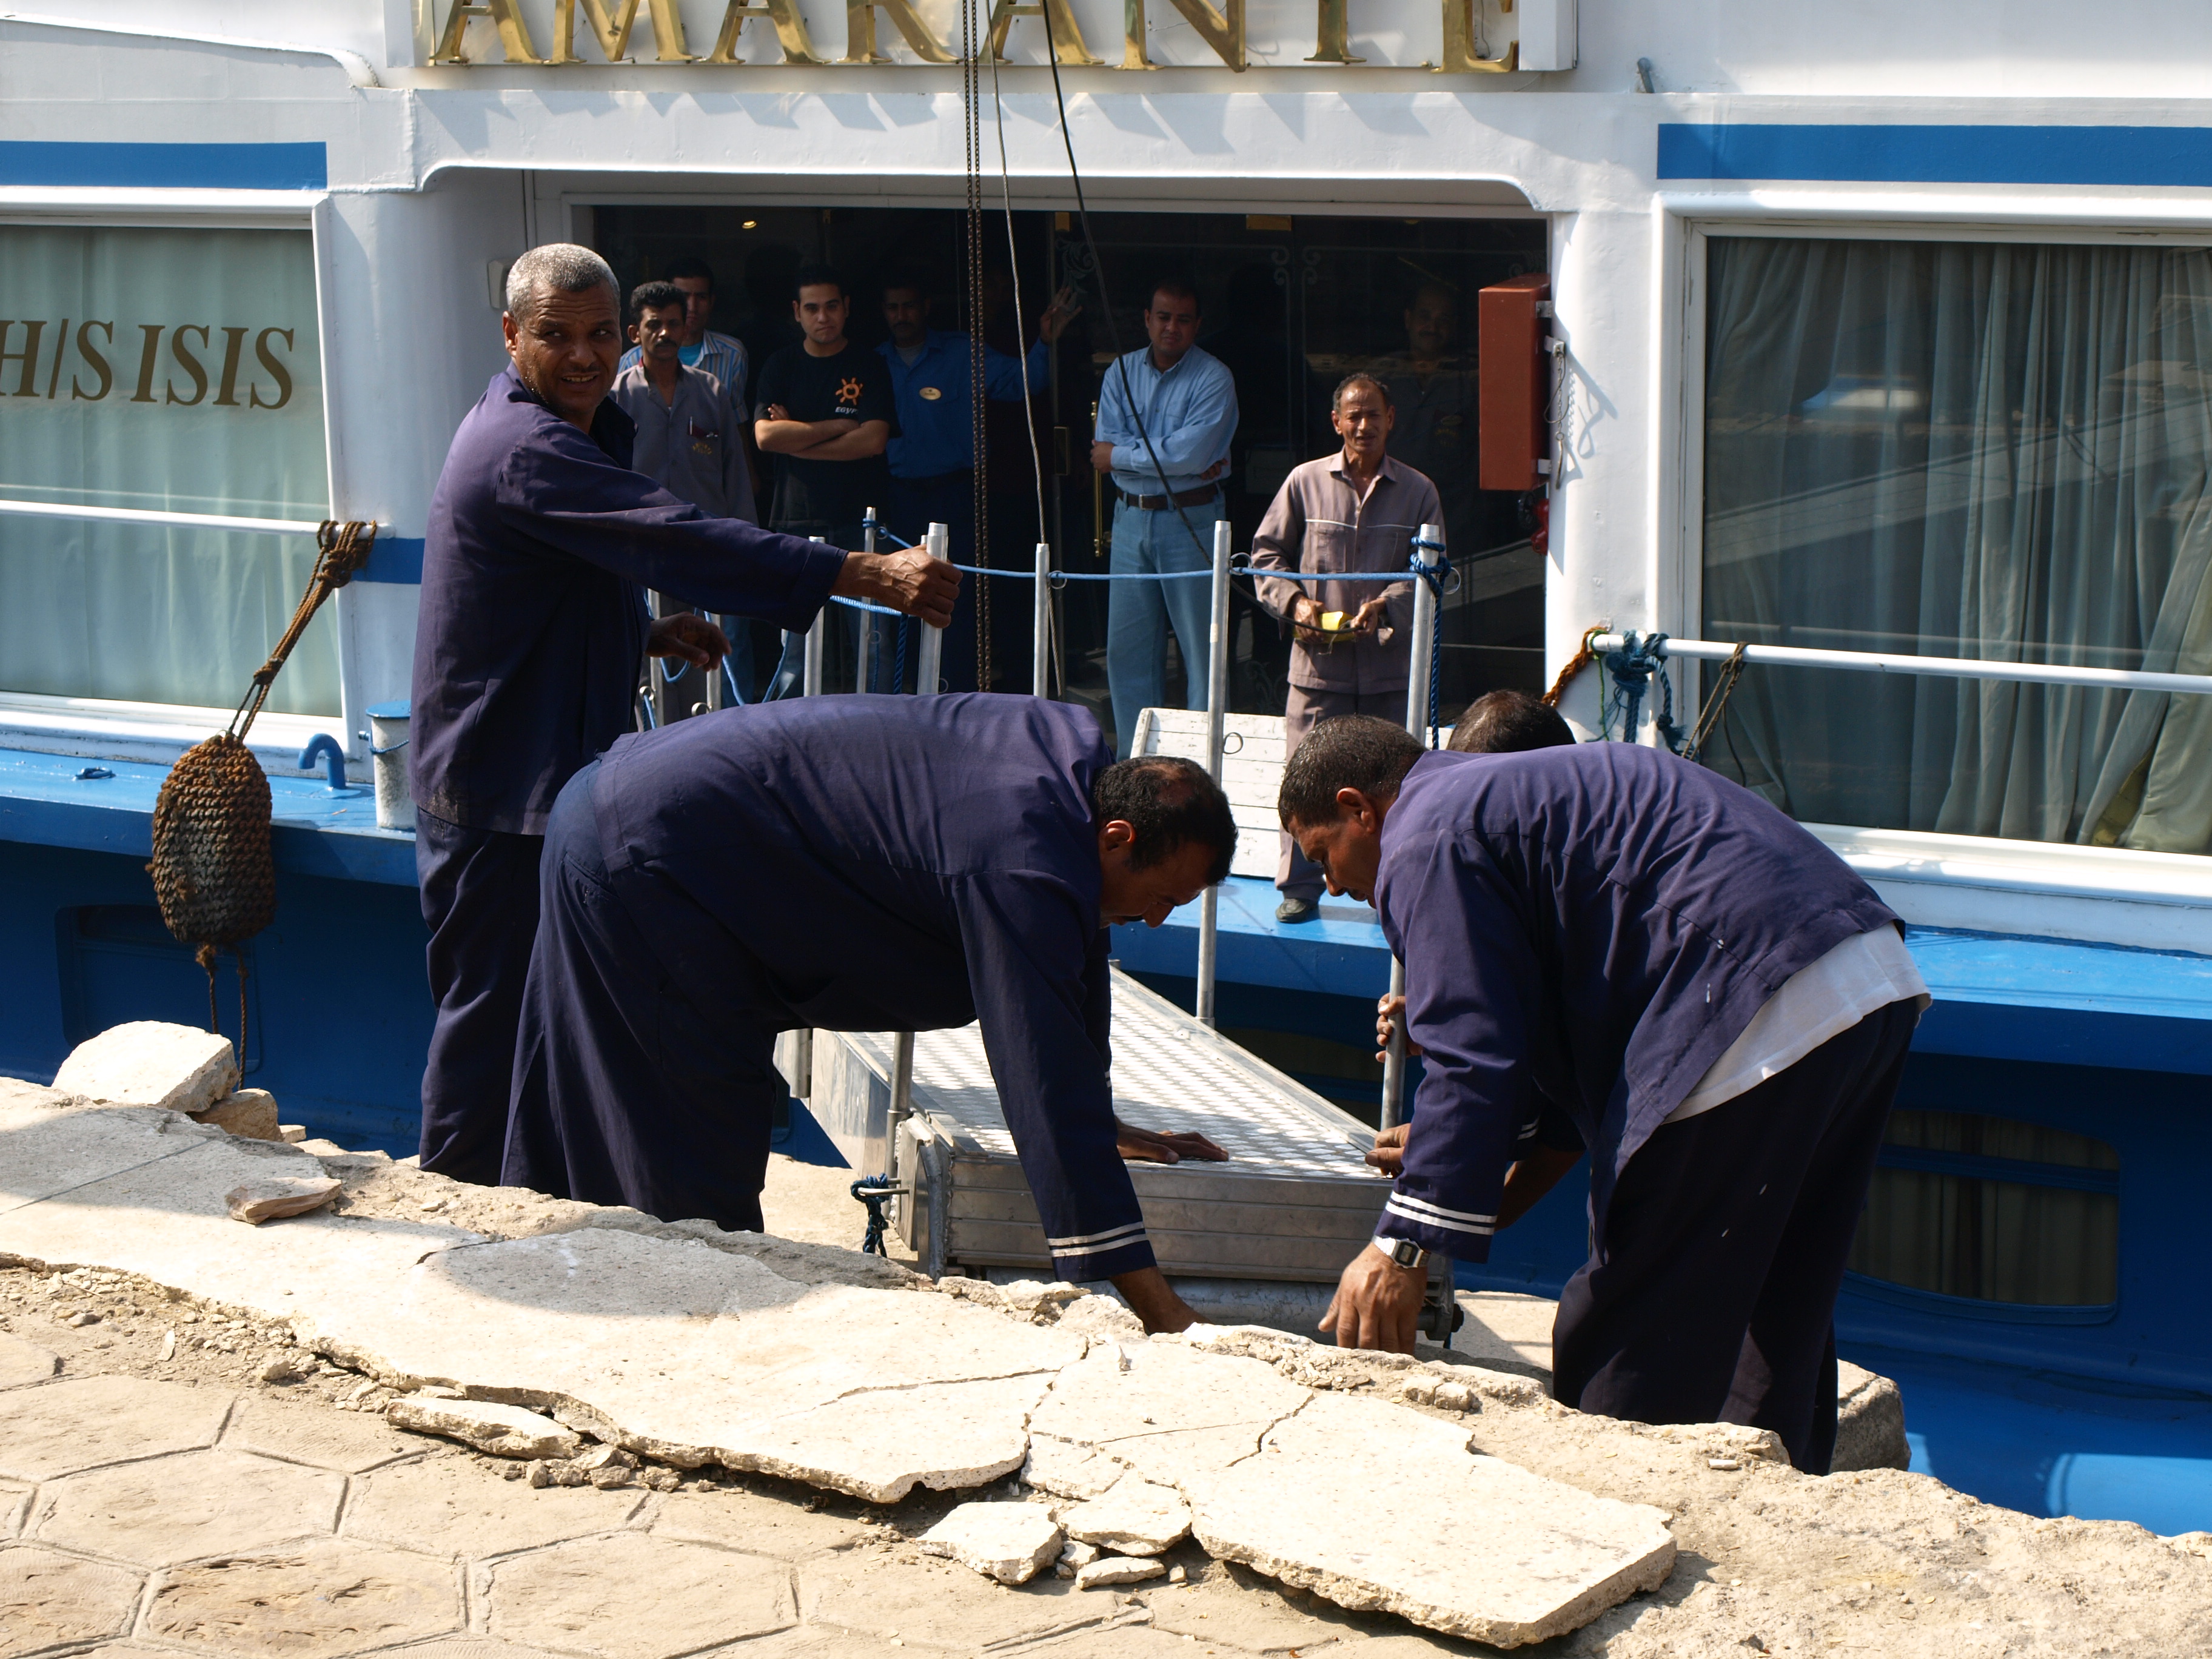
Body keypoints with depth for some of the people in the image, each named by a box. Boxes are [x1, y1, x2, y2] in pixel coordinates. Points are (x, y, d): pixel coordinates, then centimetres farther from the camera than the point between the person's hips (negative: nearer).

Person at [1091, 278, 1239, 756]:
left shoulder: (1213, 379, -7)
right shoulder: (1121, 373, 8)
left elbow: (1191, 453, -19)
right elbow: (1106, 447, -4)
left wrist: (1122, 455, -9)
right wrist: (1169, 457, -14)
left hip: (1190, 519, -5)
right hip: (1130, 517, 5)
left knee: (1200, 644, -3)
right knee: (1127, 645, 7)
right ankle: (1133, 758, 14)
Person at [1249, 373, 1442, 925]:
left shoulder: (1417, 492, 6)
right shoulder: (1305, 482, 6)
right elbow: (1266, 551, 11)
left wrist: (1386, 605, -14)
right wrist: (1293, 601, -6)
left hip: (1389, 665, 0)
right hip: (1318, 662, 0)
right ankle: (1300, 888, 8)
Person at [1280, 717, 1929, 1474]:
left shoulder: (1427, 838, -1)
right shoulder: (1502, 789, 29)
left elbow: (1476, 1059, -12)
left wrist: (1403, 1247, -11)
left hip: (1758, 1025, -10)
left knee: (1623, 1361, -1)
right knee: (1771, 1336, 18)